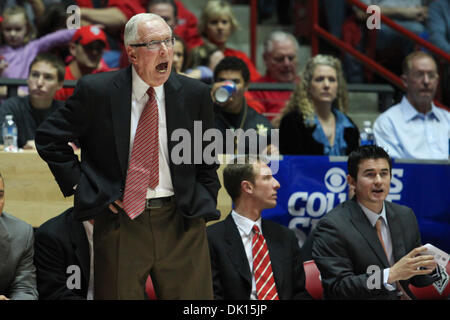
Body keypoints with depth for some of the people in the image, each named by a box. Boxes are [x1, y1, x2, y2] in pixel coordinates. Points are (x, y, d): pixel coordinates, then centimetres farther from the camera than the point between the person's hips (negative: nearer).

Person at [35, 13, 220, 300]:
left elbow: (207, 160, 15)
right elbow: (50, 138, 5)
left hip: (181, 222, 2)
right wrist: (78, 184, -2)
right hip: (119, 220, -1)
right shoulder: (96, 91, -3)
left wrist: (203, 206, 5)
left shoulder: (195, 94, 4)